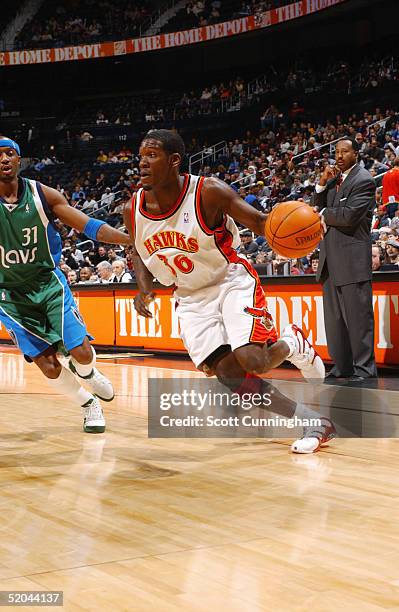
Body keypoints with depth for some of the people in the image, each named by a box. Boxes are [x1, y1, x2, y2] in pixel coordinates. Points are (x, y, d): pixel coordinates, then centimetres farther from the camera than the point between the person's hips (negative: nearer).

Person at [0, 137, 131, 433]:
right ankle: (89, 404, 23)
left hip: (48, 283, 1)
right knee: (49, 367, -4)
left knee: (81, 352, -9)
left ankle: (85, 372, 29)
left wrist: (133, 240, -18)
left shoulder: (42, 194, -8)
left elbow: (89, 226, -8)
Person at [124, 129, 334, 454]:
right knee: (228, 374, -10)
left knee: (252, 361, -23)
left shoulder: (209, 192, -21)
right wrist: (144, 289, -6)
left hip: (232, 282, -4)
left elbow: (260, 222, -14)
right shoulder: (133, 211, -8)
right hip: (191, 297, 4)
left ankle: (294, 343, 15)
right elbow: (140, 253, 12)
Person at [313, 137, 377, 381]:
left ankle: (364, 368, 0)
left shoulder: (363, 180, -8)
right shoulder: (335, 178, 16)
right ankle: (342, 366, 19)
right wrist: (323, 183, 0)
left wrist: (325, 214, -2)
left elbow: (349, 215, -18)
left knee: (358, 315, -6)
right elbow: (318, 208, 12)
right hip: (332, 258, 8)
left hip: (353, 258, -8)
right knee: (334, 316, 11)